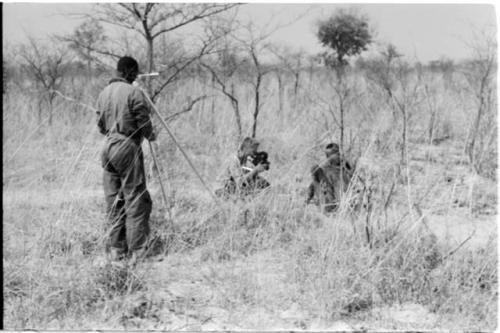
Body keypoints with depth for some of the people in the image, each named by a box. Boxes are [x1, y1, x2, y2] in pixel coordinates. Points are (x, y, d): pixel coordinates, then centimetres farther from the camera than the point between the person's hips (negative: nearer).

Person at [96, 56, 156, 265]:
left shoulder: (103, 93, 11)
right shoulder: (133, 93, -11)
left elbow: (100, 125, 13)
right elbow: (143, 123, -10)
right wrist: (150, 136, 9)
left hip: (108, 147, 7)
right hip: (127, 147, -7)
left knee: (114, 201, 10)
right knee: (136, 200, -2)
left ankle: (116, 249, 13)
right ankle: (136, 251, -3)